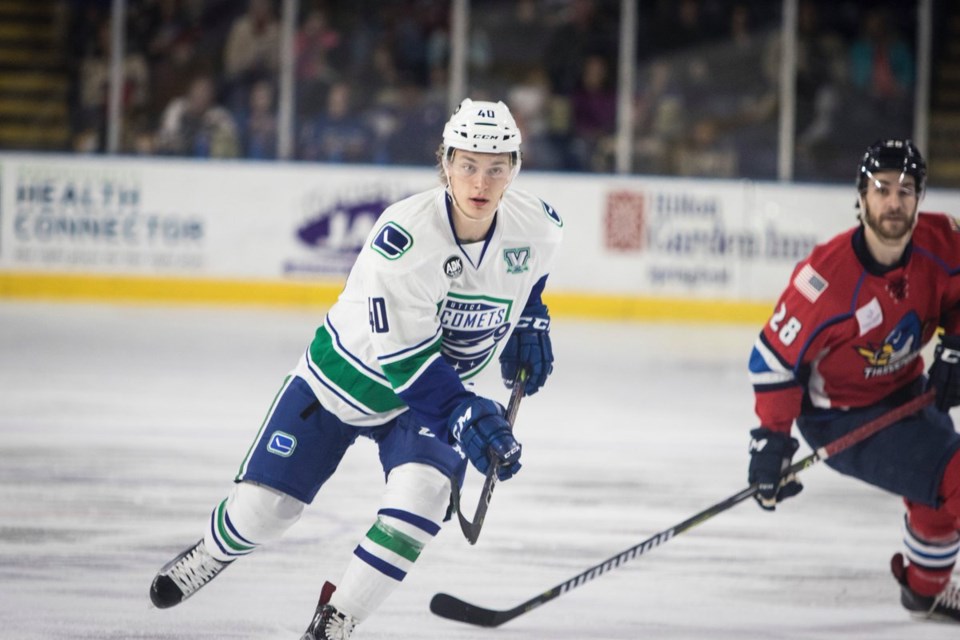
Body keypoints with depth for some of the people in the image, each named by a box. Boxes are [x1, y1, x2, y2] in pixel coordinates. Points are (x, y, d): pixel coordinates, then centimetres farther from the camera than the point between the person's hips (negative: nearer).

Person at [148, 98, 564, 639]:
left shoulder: (540, 226, -17)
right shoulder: (404, 236, -34)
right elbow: (404, 358, -34)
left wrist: (530, 321, 3)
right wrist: (463, 415, -42)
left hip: (440, 381, 3)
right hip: (349, 372, -3)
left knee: (424, 491, -25)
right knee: (263, 507, -1)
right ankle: (213, 554, 37)